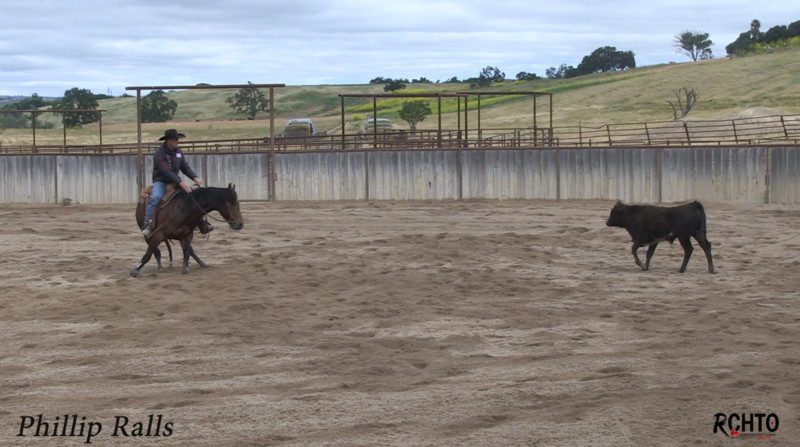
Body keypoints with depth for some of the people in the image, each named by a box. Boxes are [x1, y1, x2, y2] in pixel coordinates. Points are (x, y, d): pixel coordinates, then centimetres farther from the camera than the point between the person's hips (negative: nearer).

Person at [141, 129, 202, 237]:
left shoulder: (178, 151, 4)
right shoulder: (159, 154, -18)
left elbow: (185, 167, 8)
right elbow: (166, 171, -28)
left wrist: (195, 178, -11)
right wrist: (181, 183, -39)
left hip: (175, 182, 7)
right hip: (161, 182, -7)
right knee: (155, 198, -35)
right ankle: (147, 224, -37)